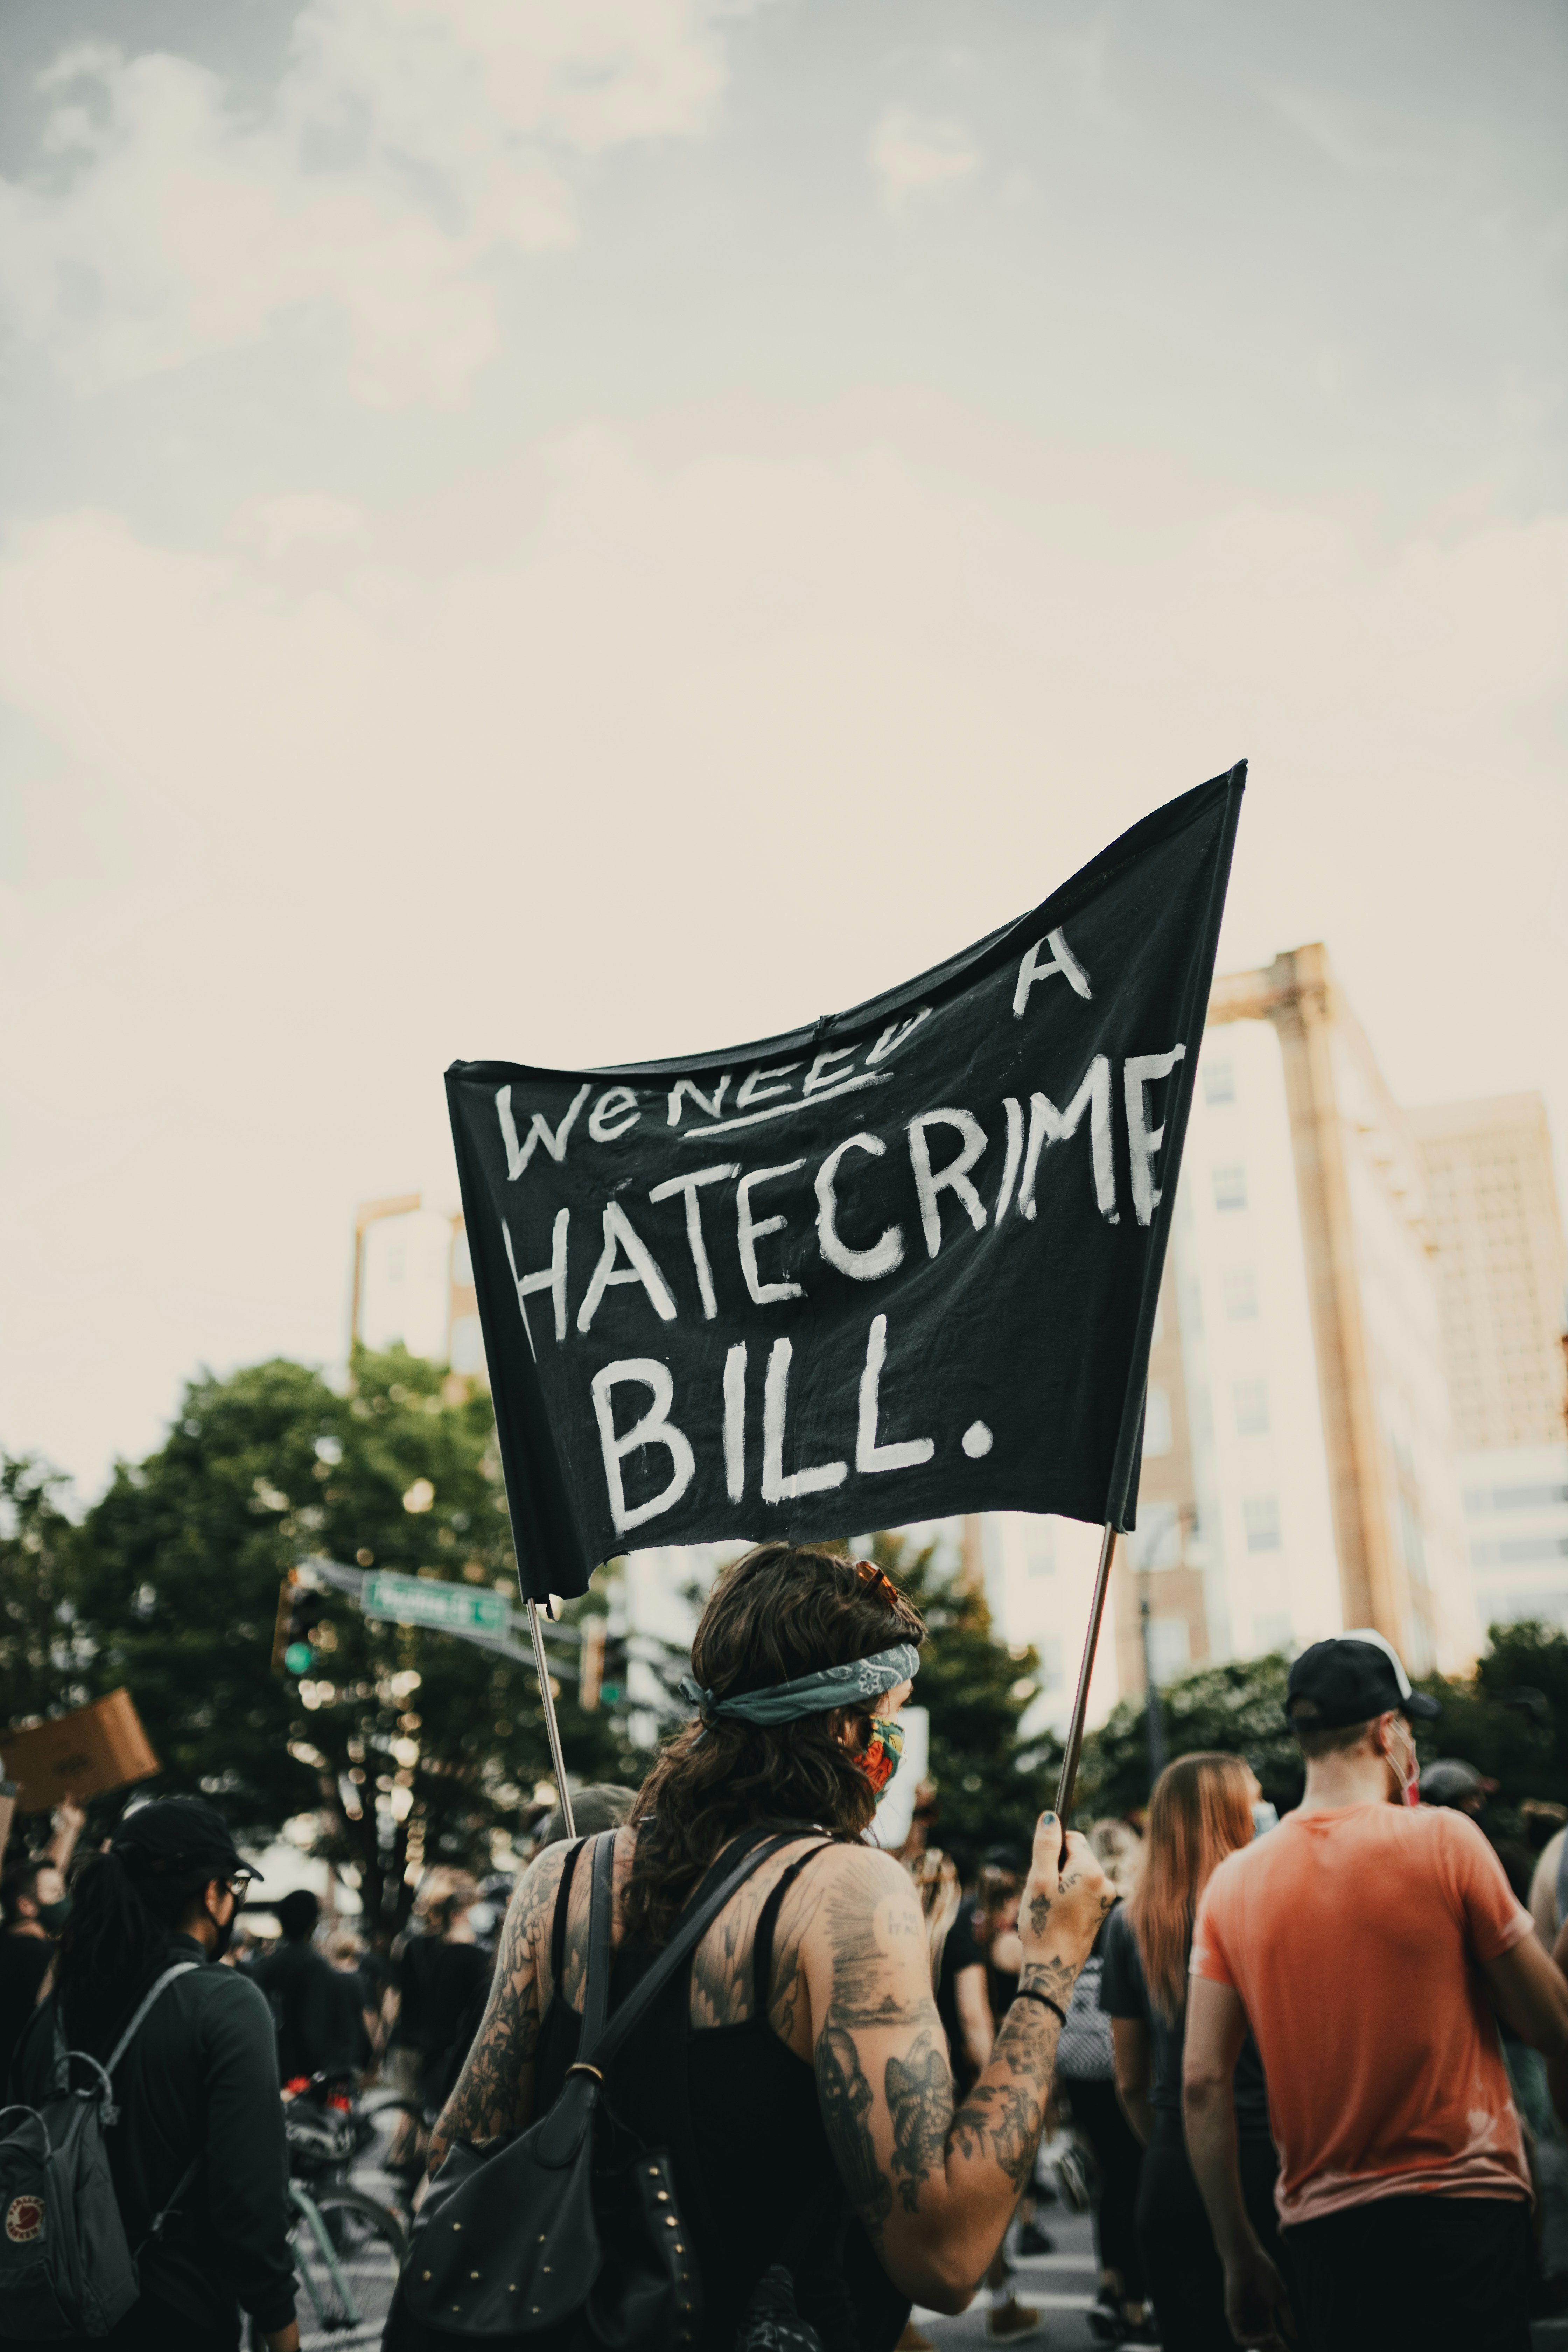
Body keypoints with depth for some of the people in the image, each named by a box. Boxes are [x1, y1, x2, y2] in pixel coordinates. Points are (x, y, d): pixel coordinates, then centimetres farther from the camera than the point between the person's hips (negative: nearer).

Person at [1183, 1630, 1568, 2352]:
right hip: (1464, 2211, -4)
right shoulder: (1444, 1839, -9)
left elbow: (1203, 2084, 0)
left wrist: (1239, 2255, 8)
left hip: (1321, 2231, 4)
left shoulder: (1232, 1883, 2)